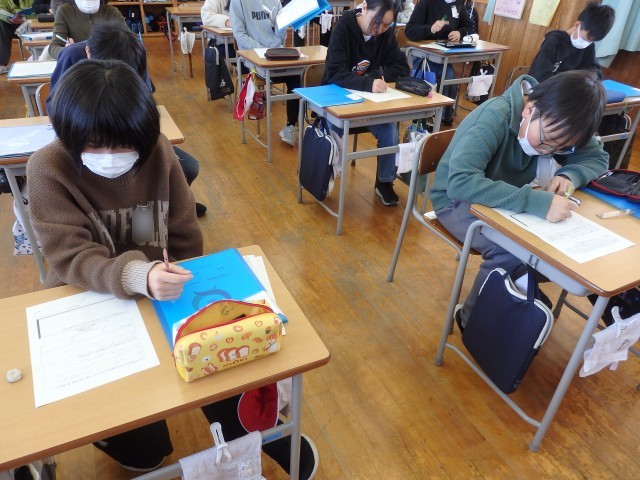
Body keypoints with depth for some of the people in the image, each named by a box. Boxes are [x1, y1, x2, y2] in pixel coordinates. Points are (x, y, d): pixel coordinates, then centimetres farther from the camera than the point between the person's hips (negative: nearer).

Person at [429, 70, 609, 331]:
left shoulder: (555, 125, -10)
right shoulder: (494, 118, -30)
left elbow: (598, 158, 1)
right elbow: (460, 182, -43)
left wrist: (570, 174, -22)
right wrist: (538, 202, -49)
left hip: (506, 200, 7)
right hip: (457, 201, -6)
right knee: (513, 252, -30)